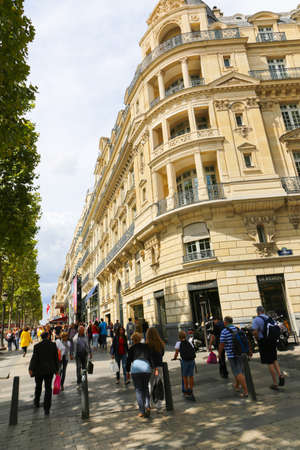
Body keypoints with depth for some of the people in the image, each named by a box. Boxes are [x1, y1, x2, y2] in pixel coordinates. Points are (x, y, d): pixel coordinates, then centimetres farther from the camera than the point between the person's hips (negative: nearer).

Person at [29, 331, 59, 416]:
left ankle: (36, 402, 40)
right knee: (48, 388, 6)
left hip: (39, 370, 0)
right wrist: (56, 369, 8)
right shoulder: (53, 345, -6)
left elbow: (34, 358, -12)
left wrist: (31, 369, -3)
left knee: (38, 386, 22)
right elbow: (56, 358, -1)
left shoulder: (37, 346, -12)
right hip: (50, 370, 0)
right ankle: (47, 408, 4)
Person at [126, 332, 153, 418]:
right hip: (147, 369, 3)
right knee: (146, 388, 20)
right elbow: (151, 358, 13)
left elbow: (129, 360, 6)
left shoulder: (132, 348, 7)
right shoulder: (146, 347, 15)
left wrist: (127, 371, 15)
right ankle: (147, 406, 4)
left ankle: (142, 411, 7)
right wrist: (152, 367, 18)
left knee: (138, 390, 8)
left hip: (136, 369, -3)